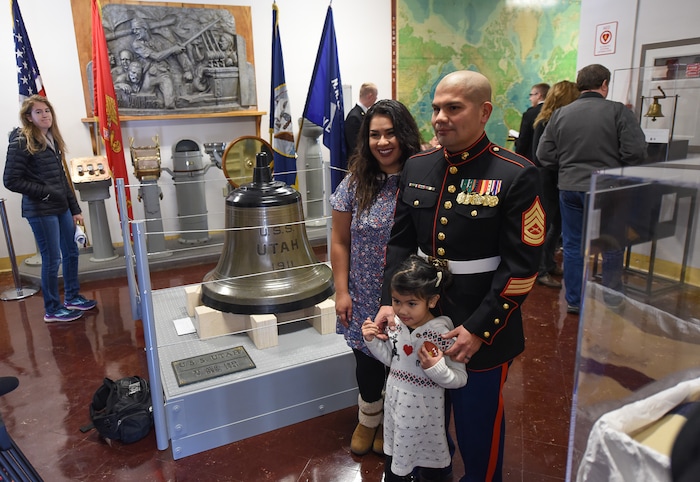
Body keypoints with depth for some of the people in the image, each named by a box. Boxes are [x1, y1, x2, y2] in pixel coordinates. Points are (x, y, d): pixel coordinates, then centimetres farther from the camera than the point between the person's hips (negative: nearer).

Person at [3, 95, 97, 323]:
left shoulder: (52, 139, 10)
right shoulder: (21, 142, -12)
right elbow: (11, 180, -14)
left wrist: (75, 208, 13)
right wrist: (45, 192, -17)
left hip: (62, 208, 8)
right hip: (40, 211, -7)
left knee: (71, 252, 15)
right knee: (52, 259, 1)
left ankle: (72, 297, 32)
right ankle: (52, 309, 17)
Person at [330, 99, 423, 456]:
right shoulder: (355, 184, -4)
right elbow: (340, 242, 1)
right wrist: (342, 292, -2)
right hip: (364, 297, 2)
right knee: (367, 361, 16)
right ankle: (368, 420, 46)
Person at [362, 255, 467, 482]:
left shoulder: (442, 334, -26)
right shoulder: (397, 324, -10)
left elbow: (460, 378, -18)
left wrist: (436, 368, -35)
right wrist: (372, 340, -8)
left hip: (423, 409, -5)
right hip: (395, 401, 5)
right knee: (394, 455, 27)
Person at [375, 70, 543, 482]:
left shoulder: (517, 175, -14)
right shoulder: (417, 167, 2)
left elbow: (522, 265, -16)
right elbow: (401, 241, 6)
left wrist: (479, 330, -18)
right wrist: (390, 302, -4)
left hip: (483, 334, -4)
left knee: (478, 424, 16)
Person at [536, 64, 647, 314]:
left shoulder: (560, 114, 2)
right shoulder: (618, 111, -8)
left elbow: (544, 155, 1)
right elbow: (635, 151, -14)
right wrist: (615, 170, 5)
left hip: (569, 188, 3)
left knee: (572, 245, 13)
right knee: (611, 249, 10)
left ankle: (574, 301, 21)